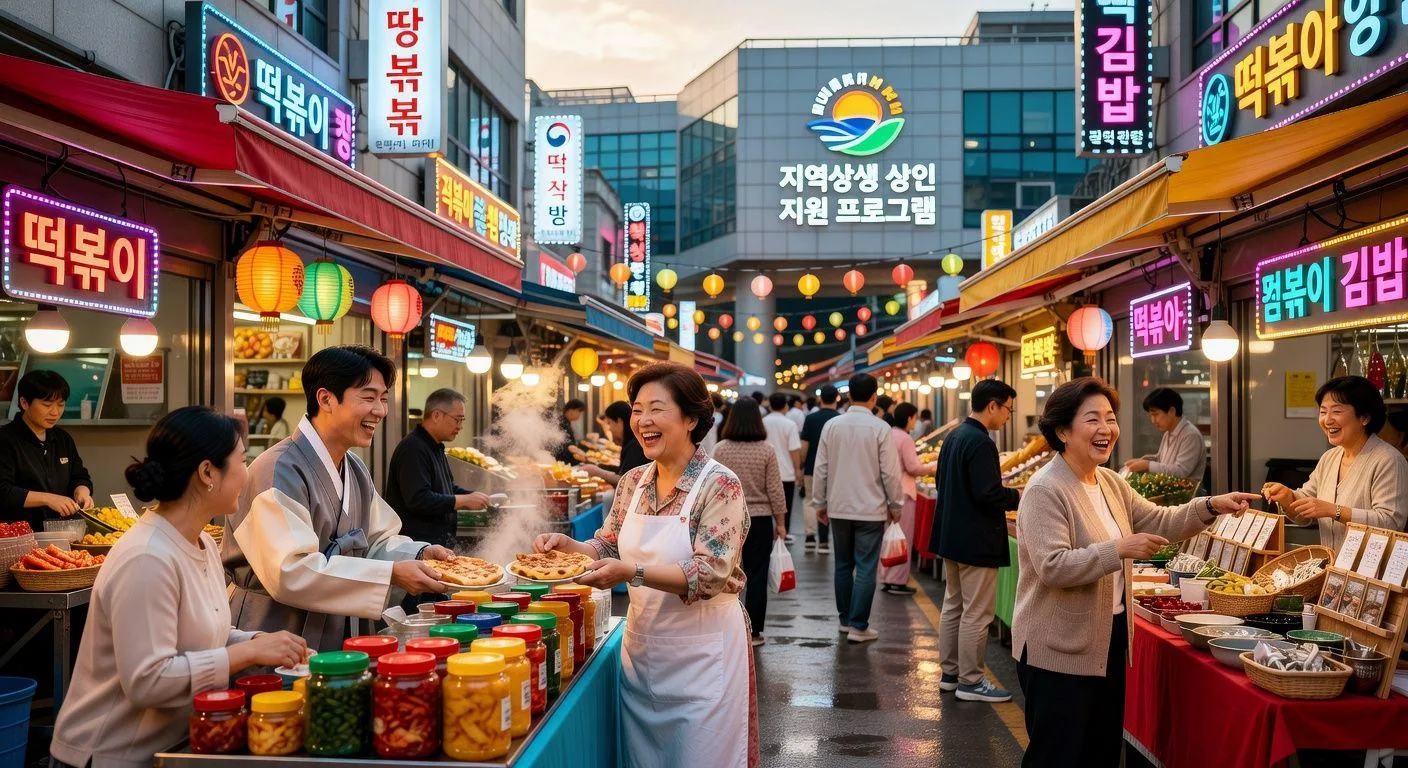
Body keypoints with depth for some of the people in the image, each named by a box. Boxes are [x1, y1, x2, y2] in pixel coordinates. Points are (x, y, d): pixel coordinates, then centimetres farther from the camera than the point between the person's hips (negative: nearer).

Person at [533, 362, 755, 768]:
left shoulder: (720, 485, -16)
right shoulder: (633, 482, 3)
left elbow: (709, 575, -22)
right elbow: (608, 548, 11)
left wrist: (633, 573, -33)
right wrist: (568, 544, -10)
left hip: (702, 654, -6)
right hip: (640, 648, 6)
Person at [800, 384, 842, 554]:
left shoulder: (811, 418, -5)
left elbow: (804, 446, -5)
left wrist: (800, 467, 4)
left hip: (812, 468, 0)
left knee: (809, 501, 13)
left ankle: (810, 537, 9)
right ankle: (823, 541, 7)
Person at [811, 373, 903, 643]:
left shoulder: (831, 426, -2)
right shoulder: (880, 428, -11)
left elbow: (821, 468, 2)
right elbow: (890, 472, -10)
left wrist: (820, 502, 13)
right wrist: (895, 504, 3)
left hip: (838, 508, 4)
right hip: (871, 509, -4)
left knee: (843, 565, 15)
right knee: (866, 568, 2)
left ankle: (845, 619, 25)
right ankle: (859, 626, 3)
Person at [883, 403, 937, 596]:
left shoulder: (889, 435, 9)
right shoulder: (905, 439, -15)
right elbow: (913, 467, -15)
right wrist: (931, 467, 2)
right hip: (903, 491, -8)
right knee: (903, 538, 0)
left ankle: (886, 579, 21)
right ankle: (898, 581, 4)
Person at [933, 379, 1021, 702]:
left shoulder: (954, 436, 9)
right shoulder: (980, 442, -21)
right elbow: (988, 494, -25)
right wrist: (1018, 496, -10)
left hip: (951, 536, 10)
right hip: (976, 541, -10)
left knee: (953, 606, 17)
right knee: (976, 614, 0)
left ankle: (949, 673, 26)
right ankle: (970, 682, 7)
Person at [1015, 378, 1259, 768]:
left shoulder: (1110, 483, 10)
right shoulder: (1045, 491, -19)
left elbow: (1159, 521, 10)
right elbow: (1052, 567, -27)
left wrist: (1211, 506, -5)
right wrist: (1119, 550, -30)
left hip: (1108, 643, 9)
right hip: (1060, 651, -9)